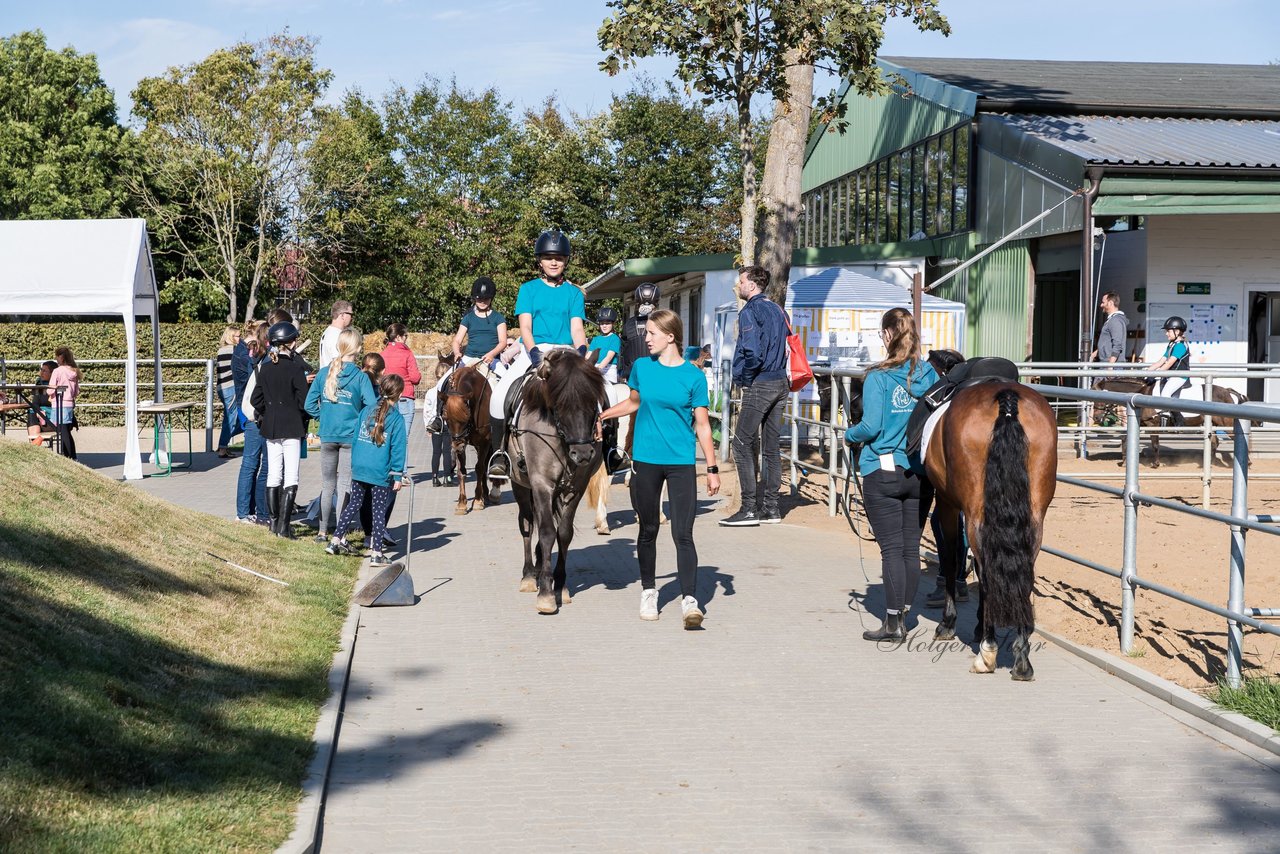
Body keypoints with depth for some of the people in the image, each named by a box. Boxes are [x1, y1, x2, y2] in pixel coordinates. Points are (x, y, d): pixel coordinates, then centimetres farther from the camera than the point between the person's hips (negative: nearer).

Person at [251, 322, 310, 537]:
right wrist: (303, 421, 5)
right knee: (290, 477, -3)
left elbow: (257, 400, 7)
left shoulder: (265, 368, 4)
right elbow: (303, 401, -12)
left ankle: (273, 521, 17)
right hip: (292, 427, -5)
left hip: (270, 426, 5)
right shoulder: (296, 368, -12)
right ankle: (283, 526, -8)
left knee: (273, 474, 13)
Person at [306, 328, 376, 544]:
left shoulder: (324, 373, 0)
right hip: (351, 437, -3)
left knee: (327, 485, 15)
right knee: (343, 486, 1)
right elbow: (372, 407, -15)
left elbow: (310, 404, 0)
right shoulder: (360, 377, -10)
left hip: (327, 436, 3)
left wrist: (324, 417, 13)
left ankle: (322, 531, 22)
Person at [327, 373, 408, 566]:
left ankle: (336, 541, 22)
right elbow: (398, 448, -8)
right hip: (381, 473, -4)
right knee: (379, 510, 2)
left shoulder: (366, 411, 7)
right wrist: (397, 476, -4)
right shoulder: (396, 418, -7)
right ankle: (376, 553, 2)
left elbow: (356, 438, 12)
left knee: (354, 504, 19)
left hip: (359, 469, 4)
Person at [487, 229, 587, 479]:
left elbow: (577, 329, 2)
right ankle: (499, 453, -10)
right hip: (533, 350, -1)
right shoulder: (528, 289, 8)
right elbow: (525, 326, -3)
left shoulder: (574, 293, 12)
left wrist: (582, 350, -20)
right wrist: (534, 352, -22)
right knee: (500, 394, -25)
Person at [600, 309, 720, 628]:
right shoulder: (641, 367, 4)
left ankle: (689, 600, -10)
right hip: (646, 460, 3)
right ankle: (648, 592, 27)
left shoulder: (693, 376, -4)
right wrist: (601, 414, 16)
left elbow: (702, 425, -2)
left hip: (681, 462, -3)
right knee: (648, 529, 12)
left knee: (683, 533, -9)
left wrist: (712, 468, -4)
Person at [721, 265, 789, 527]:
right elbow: (788, 345, 18)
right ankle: (770, 507, 14)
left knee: (743, 445, -5)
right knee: (771, 447, 11)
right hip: (780, 383, 9)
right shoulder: (778, 310, 15)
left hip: (759, 385, -9)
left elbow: (752, 353, -20)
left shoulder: (750, 312, -11)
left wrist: (743, 379, -8)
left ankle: (749, 509, -9)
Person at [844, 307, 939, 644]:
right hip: (921, 473, 4)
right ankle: (902, 615, 16)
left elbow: (871, 427, -15)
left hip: (883, 472, -4)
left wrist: (850, 434, 6)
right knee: (911, 548, 10)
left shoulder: (878, 377, -11)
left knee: (892, 549, -1)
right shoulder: (930, 374, 1)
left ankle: (893, 623, 1)